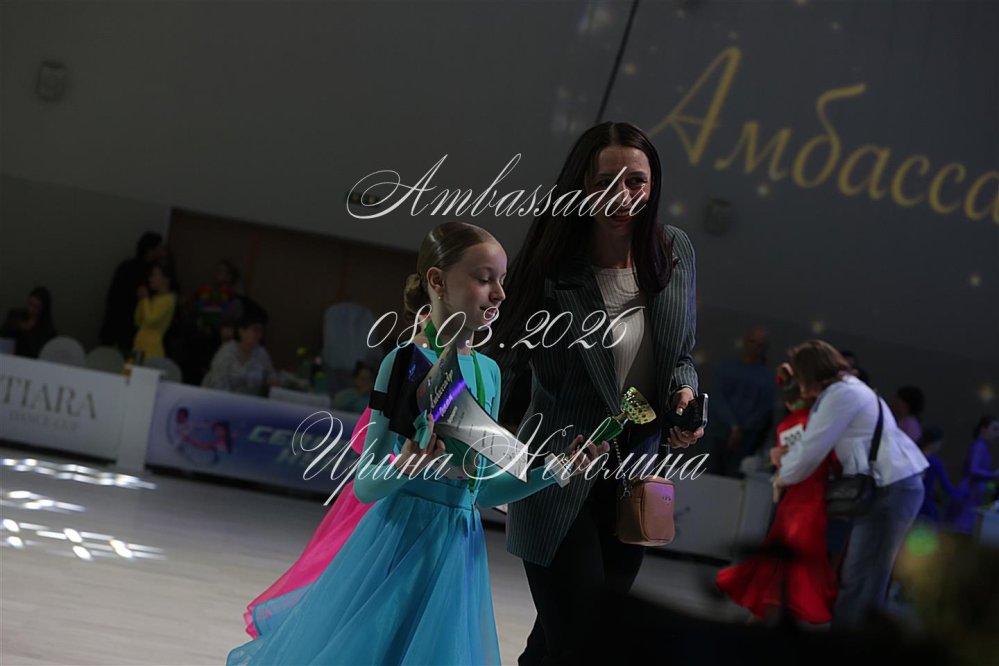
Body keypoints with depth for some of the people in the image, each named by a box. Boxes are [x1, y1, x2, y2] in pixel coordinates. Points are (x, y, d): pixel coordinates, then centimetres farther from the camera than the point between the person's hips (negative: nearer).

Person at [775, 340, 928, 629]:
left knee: (859, 581, -8)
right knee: (858, 576, 10)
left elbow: (812, 451, -10)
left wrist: (784, 477, 7)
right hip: (895, 485, 10)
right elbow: (819, 444, 27)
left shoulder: (840, 395, -12)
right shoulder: (850, 388, 21)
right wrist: (786, 458, 17)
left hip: (890, 488, -10)